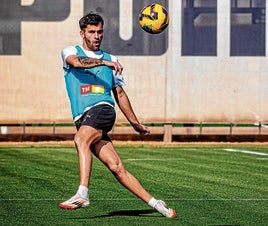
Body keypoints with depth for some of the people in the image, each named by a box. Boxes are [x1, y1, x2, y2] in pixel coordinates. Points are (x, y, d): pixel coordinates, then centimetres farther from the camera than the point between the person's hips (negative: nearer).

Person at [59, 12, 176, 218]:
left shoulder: (111, 60, 21)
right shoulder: (70, 52, 14)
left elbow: (120, 94, 28)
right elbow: (76, 62, -12)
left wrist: (135, 123, 30)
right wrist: (103, 62, -24)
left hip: (102, 109, 0)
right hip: (82, 118, 0)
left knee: (81, 139, -33)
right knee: (116, 167, -9)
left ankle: (83, 194, -43)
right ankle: (154, 203, -4)